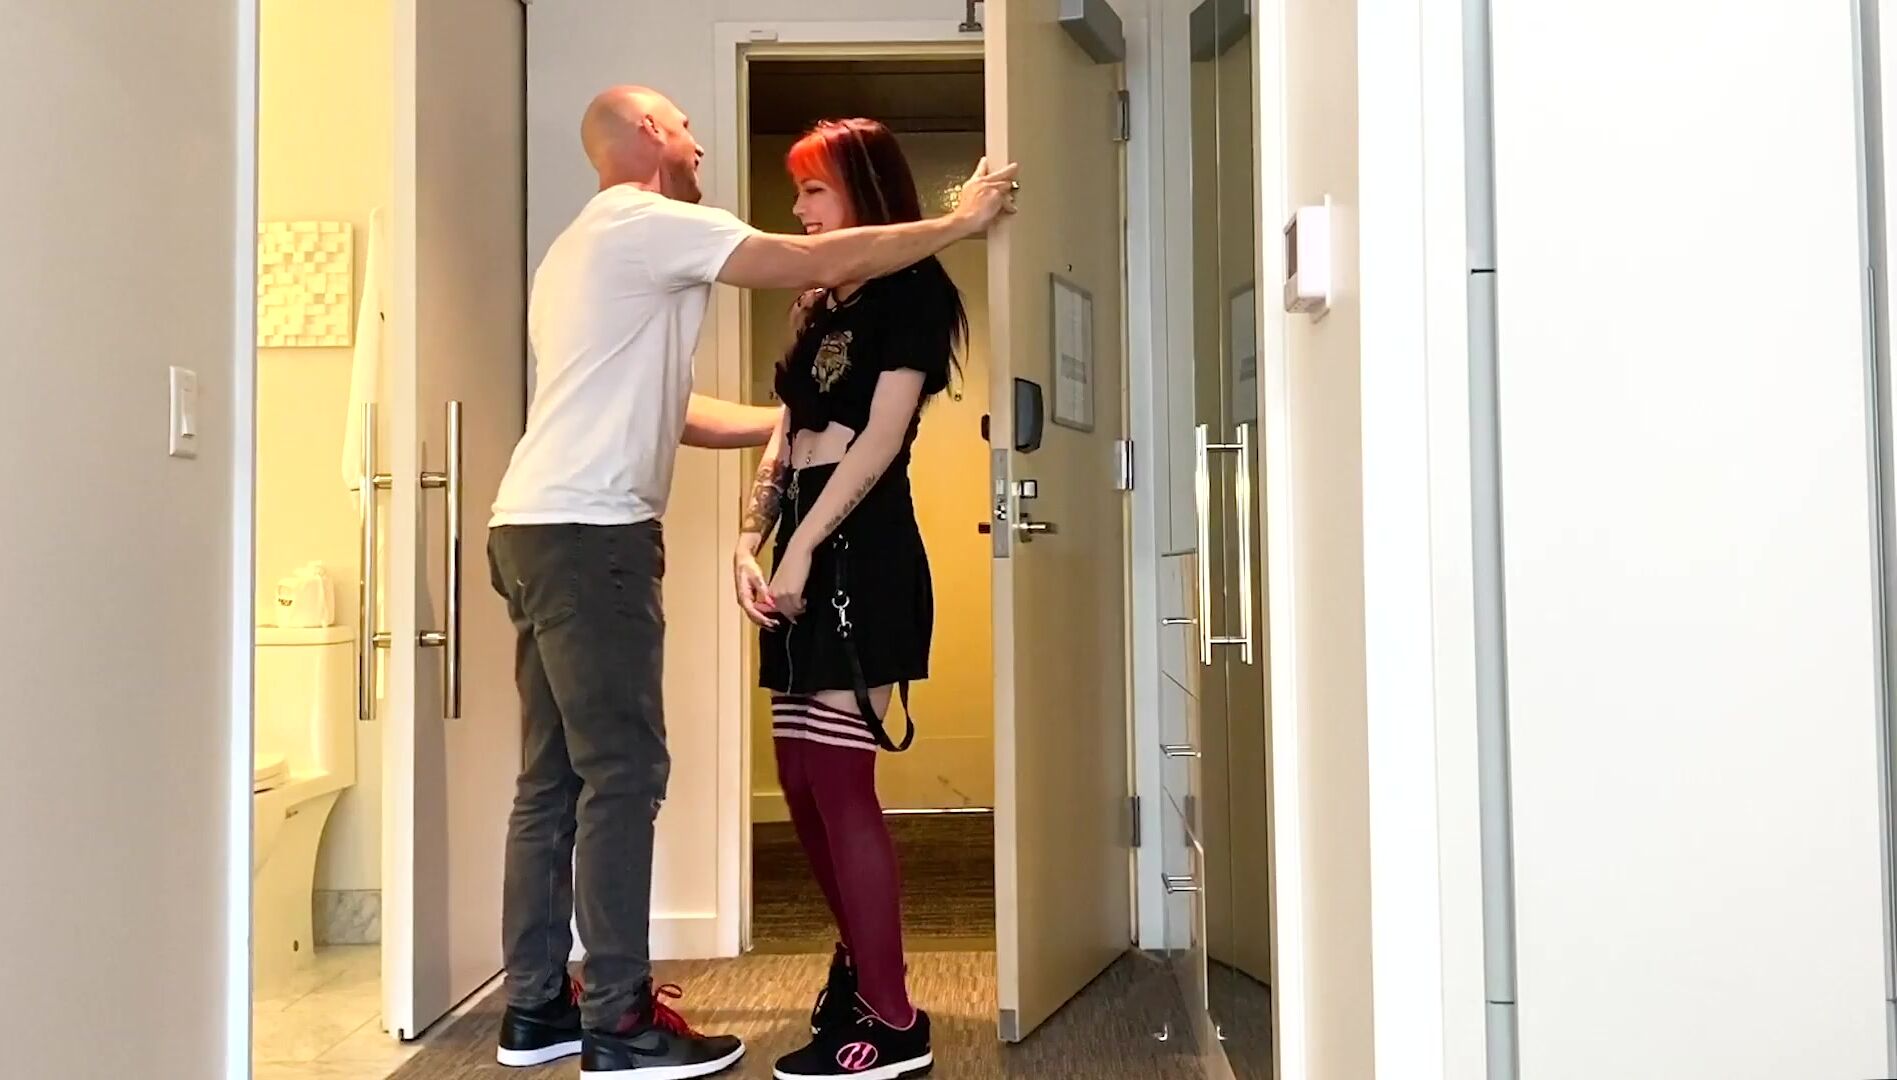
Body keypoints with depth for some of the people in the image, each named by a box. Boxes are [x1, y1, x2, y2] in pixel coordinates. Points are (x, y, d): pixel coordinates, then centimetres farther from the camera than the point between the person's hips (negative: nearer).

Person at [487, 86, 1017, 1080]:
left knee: (556, 778, 10)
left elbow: (664, 410, 24)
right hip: (588, 534, -10)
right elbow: (823, 264, -10)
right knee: (622, 774, -7)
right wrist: (961, 221, 0)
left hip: (540, 531, 10)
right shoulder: (648, 224, -4)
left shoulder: (583, 248, 27)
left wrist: (796, 421, 22)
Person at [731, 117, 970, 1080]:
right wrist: (750, 540, 3)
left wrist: (803, 547, -16)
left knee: (837, 778, -10)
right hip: (804, 548, 8)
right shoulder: (817, 305, 22)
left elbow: (882, 436, -11)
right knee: (800, 777, 10)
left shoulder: (910, 291, -1)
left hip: (860, 548, -8)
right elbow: (785, 435, 16)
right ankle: (860, 967, 29)